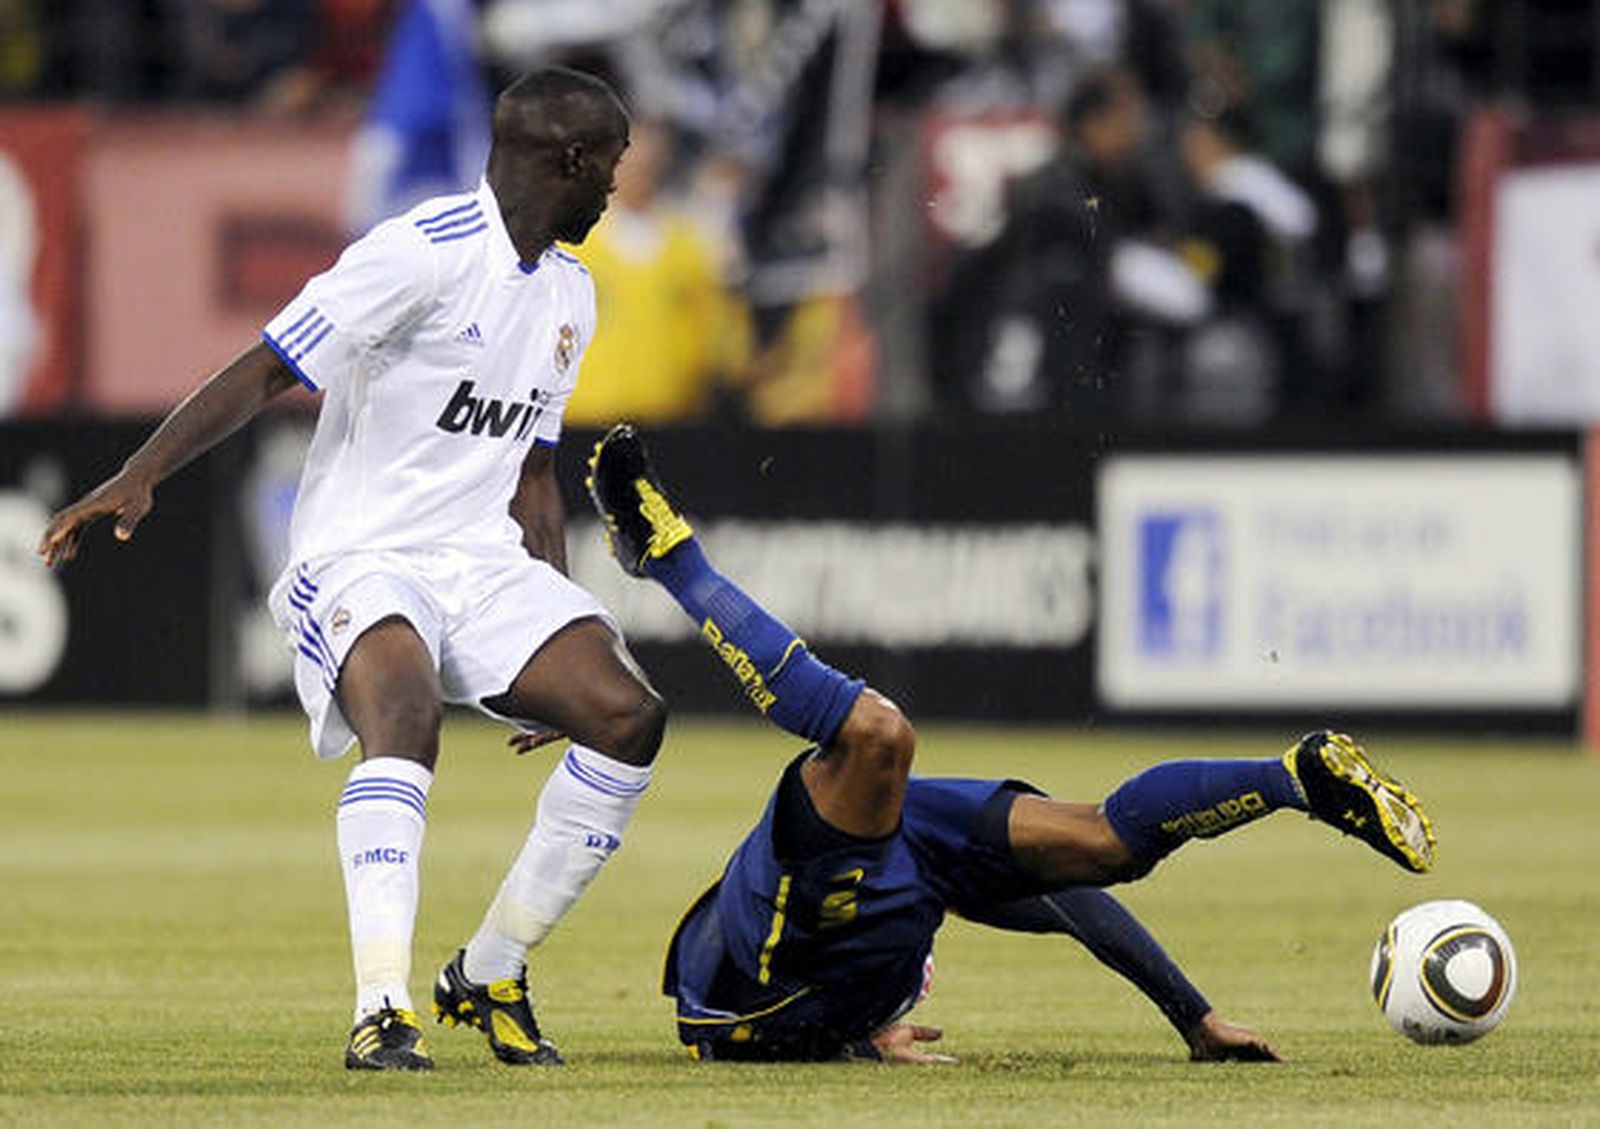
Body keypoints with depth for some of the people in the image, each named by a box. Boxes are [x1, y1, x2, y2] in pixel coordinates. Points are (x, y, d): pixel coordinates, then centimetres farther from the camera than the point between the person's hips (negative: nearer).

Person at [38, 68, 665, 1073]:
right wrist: (139, 478, -27)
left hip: (485, 565, 7)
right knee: (406, 719, -35)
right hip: (359, 562, -7)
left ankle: (491, 976, 0)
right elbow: (262, 374, -15)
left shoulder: (571, 295, 15)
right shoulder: (423, 253, -13)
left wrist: (562, 634, 21)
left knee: (628, 714, -13)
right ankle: (383, 1010, -40)